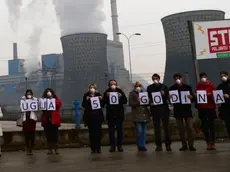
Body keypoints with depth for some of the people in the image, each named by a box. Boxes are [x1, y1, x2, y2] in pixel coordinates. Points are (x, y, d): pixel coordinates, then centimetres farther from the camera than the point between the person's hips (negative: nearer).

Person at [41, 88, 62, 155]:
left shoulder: (56, 99, 8)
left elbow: (59, 104, -11)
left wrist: (52, 99, -13)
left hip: (54, 120, -2)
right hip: (46, 120, 2)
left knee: (55, 135, -3)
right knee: (48, 135, 3)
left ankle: (56, 149, 3)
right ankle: (50, 149, 9)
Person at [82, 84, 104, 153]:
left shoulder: (98, 94, 9)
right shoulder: (86, 95, 6)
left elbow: (102, 105, 8)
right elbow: (84, 105, -1)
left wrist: (101, 99, -8)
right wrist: (86, 100, -16)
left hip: (98, 115, 1)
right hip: (89, 116, -1)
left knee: (98, 132, -2)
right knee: (91, 132, -2)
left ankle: (98, 148, 5)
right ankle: (93, 148, 4)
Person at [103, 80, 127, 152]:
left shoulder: (120, 91, 3)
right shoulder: (107, 92, 1)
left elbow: (125, 101, 0)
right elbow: (104, 102, -3)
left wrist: (121, 96, -16)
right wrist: (106, 96, -17)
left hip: (119, 113, 0)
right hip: (110, 114, 0)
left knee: (119, 129, 3)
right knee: (111, 130, 2)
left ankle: (119, 145, 10)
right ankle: (112, 145, 8)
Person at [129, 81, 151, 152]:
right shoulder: (132, 93, 5)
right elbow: (130, 103, -3)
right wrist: (137, 102, -17)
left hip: (145, 114, 5)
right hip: (137, 115, -4)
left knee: (144, 131, 5)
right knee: (139, 130, -9)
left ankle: (143, 145, 11)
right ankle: (139, 146, 1)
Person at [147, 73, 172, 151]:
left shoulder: (164, 86, 11)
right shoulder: (149, 88, 12)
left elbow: (168, 96, 5)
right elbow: (149, 97, 6)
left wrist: (164, 94, -14)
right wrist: (150, 102, -13)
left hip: (164, 108, 0)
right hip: (155, 109, 0)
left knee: (166, 126, 0)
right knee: (157, 127, 1)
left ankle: (168, 145, 2)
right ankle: (158, 145, 4)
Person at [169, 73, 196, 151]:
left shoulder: (187, 87, 4)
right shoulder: (172, 88, 4)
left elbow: (193, 99, 5)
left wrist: (191, 97, -17)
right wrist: (169, 97, -17)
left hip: (187, 110, -1)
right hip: (178, 111, 1)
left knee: (190, 127, -7)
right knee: (181, 129, 5)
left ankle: (191, 145, 0)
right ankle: (184, 145, 15)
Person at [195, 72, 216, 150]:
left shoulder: (211, 84, 4)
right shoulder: (198, 85, 6)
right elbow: (196, 95, 8)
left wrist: (210, 94, -17)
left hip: (210, 107, -1)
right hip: (201, 108, 1)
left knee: (211, 125, -2)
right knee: (204, 126, 3)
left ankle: (213, 143, 4)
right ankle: (208, 143, 10)